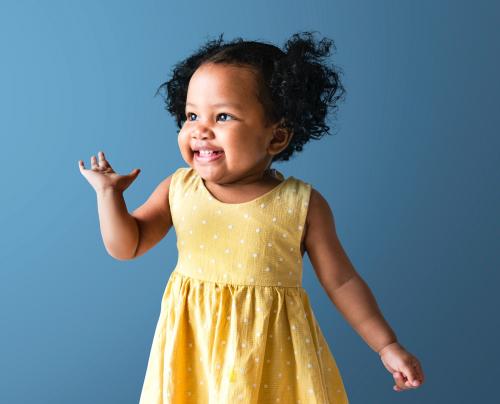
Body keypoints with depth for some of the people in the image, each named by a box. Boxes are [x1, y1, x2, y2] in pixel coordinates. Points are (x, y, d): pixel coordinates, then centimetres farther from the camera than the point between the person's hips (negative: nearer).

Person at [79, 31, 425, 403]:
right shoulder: (178, 189, -2)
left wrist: (387, 347, -3)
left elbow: (342, 282, -2)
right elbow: (126, 246, 5)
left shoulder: (302, 205, -9)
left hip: (274, 357, -2)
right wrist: (109, 192, -9)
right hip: (193, 351, 2)